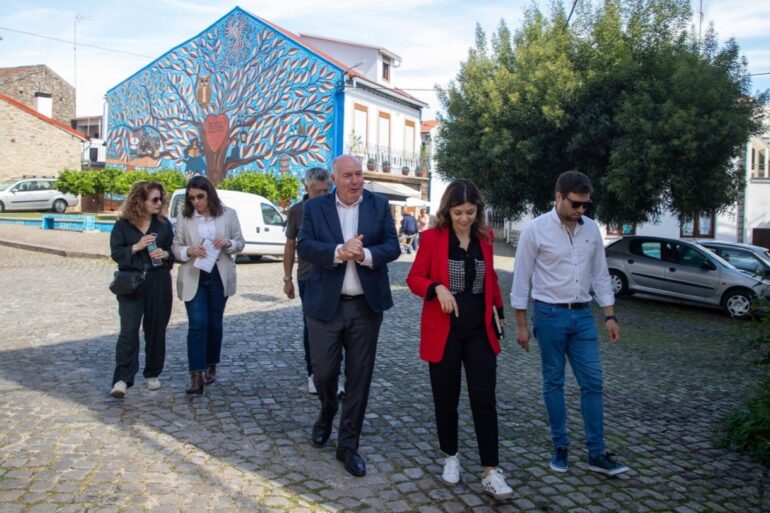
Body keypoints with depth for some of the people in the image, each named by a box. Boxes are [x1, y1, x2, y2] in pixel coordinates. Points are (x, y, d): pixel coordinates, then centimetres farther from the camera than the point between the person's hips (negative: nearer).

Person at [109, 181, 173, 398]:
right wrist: (136, 247, -18)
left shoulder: (164, 224, 7)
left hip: (159, 282, 3)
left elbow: (174, 250, 12)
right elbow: (116, 252, -3)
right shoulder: (123, 225, 0)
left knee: (156, 329, 7)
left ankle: (152, 374, 22)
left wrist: (166, 254, -10)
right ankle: (122, 379, -9)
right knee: (129, 330, -10)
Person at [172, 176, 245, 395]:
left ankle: (211, 366, 29)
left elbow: (240, 243, 5)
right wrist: (189, 251, -19)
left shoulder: (228, 214, 1)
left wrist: (228, 243, -17)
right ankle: (196, 375, -8)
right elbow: (175, 247, 2)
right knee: (197, 324, -8)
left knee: (214, 323, 12)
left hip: (219, 276, 1)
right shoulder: (184, 217, 1)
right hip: (193, 278, -1)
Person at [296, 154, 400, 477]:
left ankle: (348, 445, 21)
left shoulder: (379, 205, 3)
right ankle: (327, 411, 42)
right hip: (325, 303, -1)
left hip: (366, 305, 1)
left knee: (359, 378, 6)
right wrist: (338, 251, -25)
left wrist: (365, 254, -22)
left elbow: (392, 247, -3)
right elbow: (304, 246, -10)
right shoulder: (315, 207, 1)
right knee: (323, 371, 6)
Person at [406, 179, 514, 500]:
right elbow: (414, 279, -4)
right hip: (443, 332, -2)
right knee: (446, 398, 11)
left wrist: (499, 311, 12)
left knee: (485, 399, -1)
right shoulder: (432, 237, -7)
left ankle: (491, 473, 7)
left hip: (480, 331, 2)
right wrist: (437, 288, -22)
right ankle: (450, 457, 31)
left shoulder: (485, 237, 4)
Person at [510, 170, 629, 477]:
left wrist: (610, 316, 6)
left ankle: (597, 454, 13)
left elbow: (600, 275, 11)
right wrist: (521, 324, -7)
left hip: (582, 315, 4)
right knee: (554, 382, 7)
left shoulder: (591, 229, 4)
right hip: (550, 314, -4)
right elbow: (521, 279, -6)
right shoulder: (536, 230, -9)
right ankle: (560, 447, 21)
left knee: (593, 382, 3)